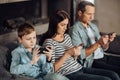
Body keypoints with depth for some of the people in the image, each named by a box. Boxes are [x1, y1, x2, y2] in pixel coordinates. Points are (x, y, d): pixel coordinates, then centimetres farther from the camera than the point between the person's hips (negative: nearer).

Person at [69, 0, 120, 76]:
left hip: (103, 58, 7)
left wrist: (107, 41, -5)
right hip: (91, 62, -7)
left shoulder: (94, 26, 14)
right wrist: (98, 43, -20)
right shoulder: (74, 30, -10)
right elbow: (80, 55, -16)